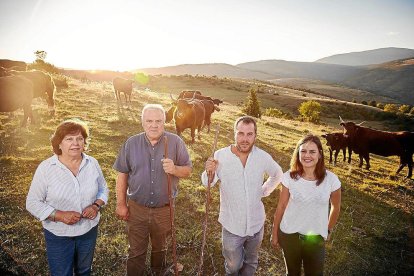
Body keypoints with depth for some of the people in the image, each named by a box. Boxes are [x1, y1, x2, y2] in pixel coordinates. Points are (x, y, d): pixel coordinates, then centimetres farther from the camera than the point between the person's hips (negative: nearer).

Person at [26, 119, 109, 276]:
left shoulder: (92, 163, -7)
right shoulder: (45, 168, -16)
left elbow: (103, 189, 5)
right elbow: (33, 203, -11)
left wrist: (96, 206, -15)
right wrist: (59, 215, -24)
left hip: (89, 230, 3)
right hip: (58, 234, -2)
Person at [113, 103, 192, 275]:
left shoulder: (176, 142, -10)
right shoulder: (131, 143, -7)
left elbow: (188, 171, -6)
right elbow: (122, 174, 0)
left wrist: (174, 169, -28)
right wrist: (121, 204, 0)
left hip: (165, 209, 1)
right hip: (136, 209, 0)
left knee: (160, 248, 25)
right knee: (136, 251, 16)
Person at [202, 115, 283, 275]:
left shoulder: (264, 157, -12)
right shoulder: (220, 156, -21)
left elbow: (277, 175, 9)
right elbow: (207, 183, -9)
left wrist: (264, 191, 2)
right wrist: (209, 172, -29)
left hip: (256, 223, 2)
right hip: (232, 225, -2)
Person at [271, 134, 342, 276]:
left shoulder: (331, 179, -17)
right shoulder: (289, 177, -16)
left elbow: (335, 207, 1)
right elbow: (281, 206, -6)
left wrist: (329, 230, 12)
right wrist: (274, 233, 2)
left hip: (316, 237, 0)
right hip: (289, 234, 1)